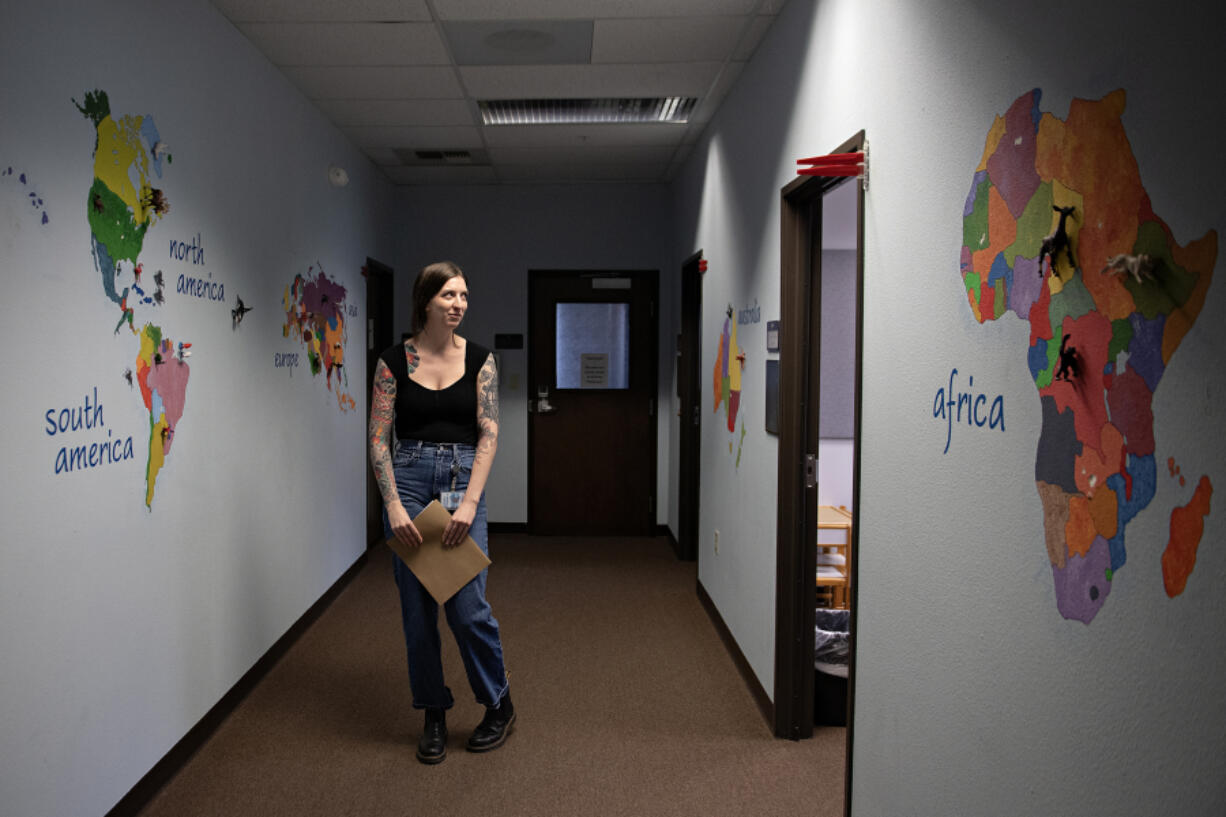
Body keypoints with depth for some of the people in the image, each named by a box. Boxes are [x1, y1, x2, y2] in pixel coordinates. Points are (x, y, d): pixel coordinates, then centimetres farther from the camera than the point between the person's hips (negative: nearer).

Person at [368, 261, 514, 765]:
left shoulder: (479, 358, 2)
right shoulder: (394, 361, 0)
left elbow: (488, 434, -4)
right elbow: (378, 438, -2)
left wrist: (469, 503, -14)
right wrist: (394, 505, -12)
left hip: (463, 478, 0)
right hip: (408, 479, 1)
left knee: (467, 605, -4)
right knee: (417, 606, 5)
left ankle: (499, 705, 19)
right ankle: (434, 715, 23)